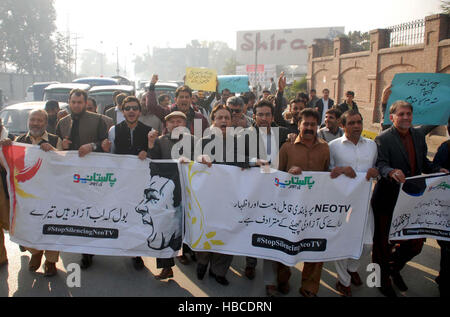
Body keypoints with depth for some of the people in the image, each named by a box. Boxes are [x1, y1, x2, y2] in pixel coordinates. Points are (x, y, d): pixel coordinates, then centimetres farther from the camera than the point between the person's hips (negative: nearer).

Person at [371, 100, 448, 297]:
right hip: (388, 200, -6)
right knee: (384, 242, 10)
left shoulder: (418, 136, 9)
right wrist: (391, 172, -43)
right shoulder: (383, 139, -12)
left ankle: (394, 267, 40)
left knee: (416, 242, 10)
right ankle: (383, 281, 32)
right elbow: (380, 164, -23)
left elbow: (423, 162, 16)